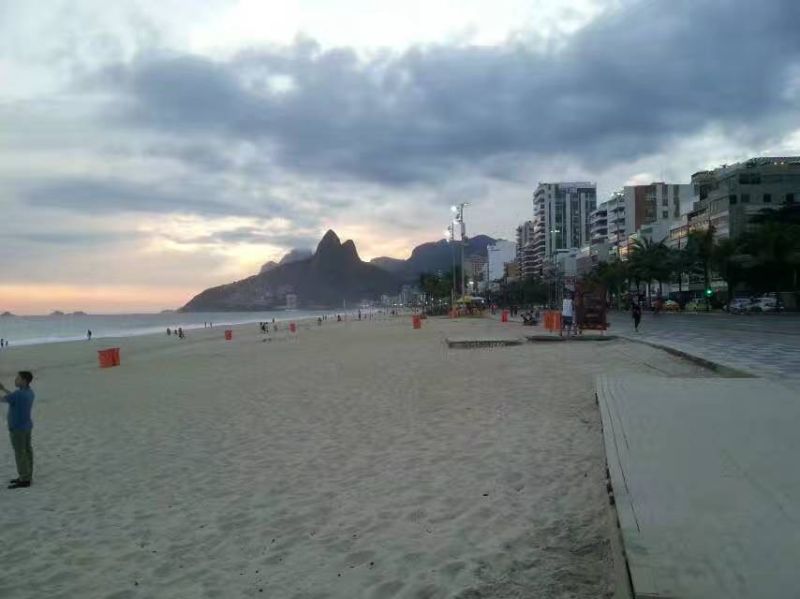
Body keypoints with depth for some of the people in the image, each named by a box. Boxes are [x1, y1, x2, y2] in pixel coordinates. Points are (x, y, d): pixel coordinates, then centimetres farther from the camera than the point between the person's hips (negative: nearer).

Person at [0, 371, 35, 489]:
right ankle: (27, 477, 23)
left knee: (20, 454, -1)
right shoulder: (30, 392, 3)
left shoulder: (19, 394, -26)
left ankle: (24, 480, 5)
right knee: (26, 451, 14)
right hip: (26, 426, 9)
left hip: (17, 428, -9)